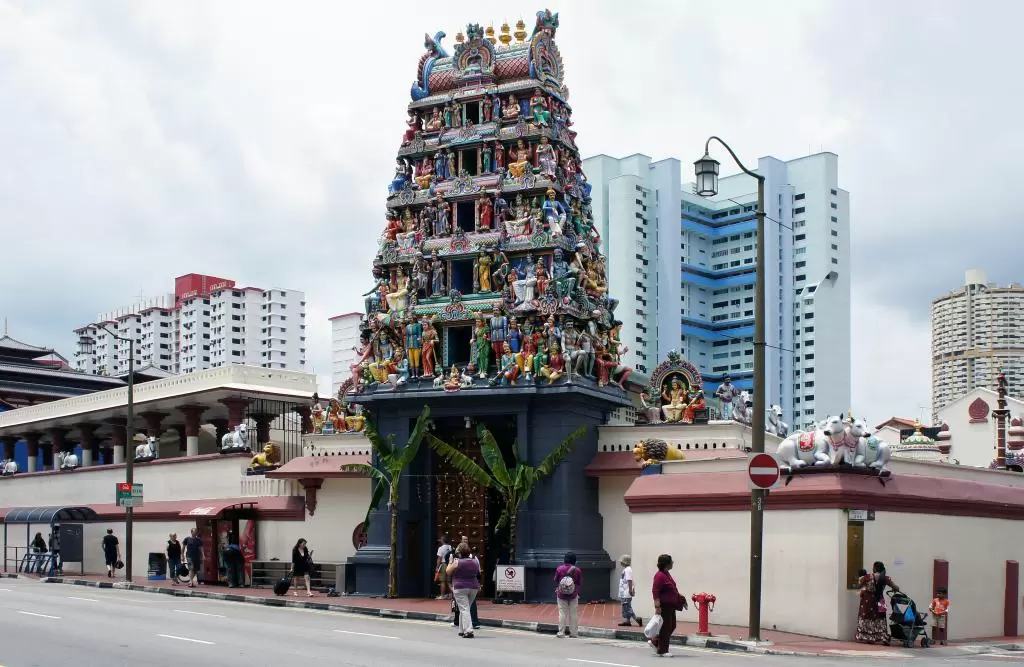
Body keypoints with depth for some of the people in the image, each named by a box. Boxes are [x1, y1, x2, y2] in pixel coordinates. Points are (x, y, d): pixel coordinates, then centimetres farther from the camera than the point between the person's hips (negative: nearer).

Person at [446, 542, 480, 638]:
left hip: (460, 588, -5)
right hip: (473, 587, 5)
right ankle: (462, 630, 24)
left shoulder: (457, 562, -12)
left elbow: (448, 572, 0)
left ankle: (468, 631, -18)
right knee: (465, 608, 18)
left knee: (464, 609, -7)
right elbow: (478, 574, 17)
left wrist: (450, 562, 11)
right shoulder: (475, 562, 4)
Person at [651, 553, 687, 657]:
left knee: (671, 626, 14)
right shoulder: (660, 576, -18)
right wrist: (657, 607, -27)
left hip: (671, 605, 10)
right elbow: (655, 592, -22)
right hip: (664, 605, -10)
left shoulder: (666, 574, 13)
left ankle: (654, 642, 25)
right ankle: (662, 651, 7)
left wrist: (680, 599, 28)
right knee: (666, 627, -3)